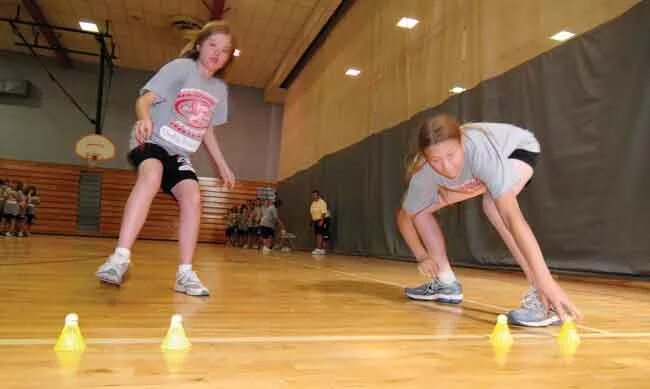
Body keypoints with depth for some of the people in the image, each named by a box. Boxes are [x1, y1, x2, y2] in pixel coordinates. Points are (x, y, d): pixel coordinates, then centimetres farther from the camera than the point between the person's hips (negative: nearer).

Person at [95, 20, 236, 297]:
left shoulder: (220, 89, 10)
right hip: (152, 142, -5)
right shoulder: (181, 67, -6)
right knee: (151, 176, -36)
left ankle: (185, 274, -13)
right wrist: (144, 118, -38)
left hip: (180, 155, 5)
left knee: (192, 196, -19)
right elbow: (144, 100, -15)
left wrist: (223, 166, 17)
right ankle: (120, 257, -37)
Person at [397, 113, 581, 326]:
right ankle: (446, 283, 12)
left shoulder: (481, 151, -45)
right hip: (478, 175, 5)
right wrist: (422, 256, -22)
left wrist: (546, 281, -57)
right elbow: (405, 217, -12)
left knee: (494, 202, -38)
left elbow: (512, 217, -52)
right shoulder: (423, 173, -30)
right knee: (421, 209, -5)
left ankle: (541, 295, -30)